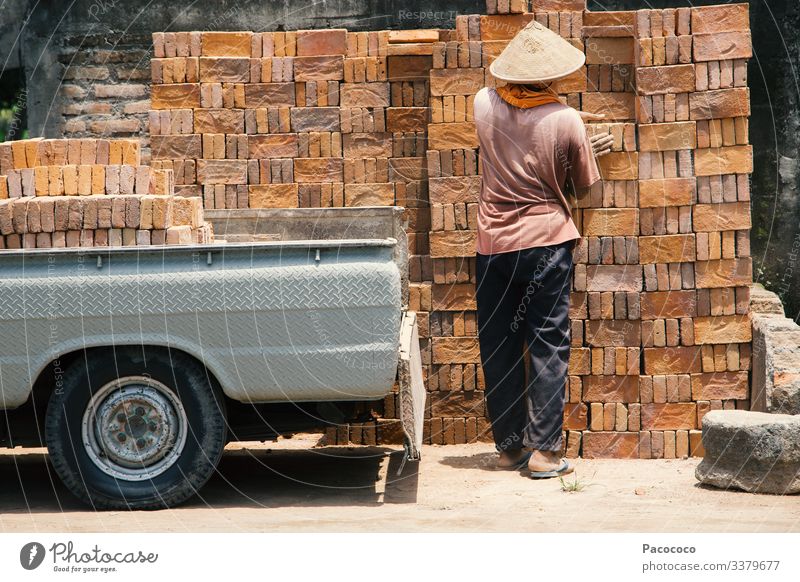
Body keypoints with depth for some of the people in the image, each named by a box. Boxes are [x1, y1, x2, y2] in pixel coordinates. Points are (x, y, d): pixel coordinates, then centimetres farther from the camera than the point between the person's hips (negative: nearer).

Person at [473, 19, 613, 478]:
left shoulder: (485, 105, -2)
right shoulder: (567, 121, -12)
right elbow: (583, 184, 1)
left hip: (494, 245, 3)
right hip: (547, 242, -3)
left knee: (499, 349, 10)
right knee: (549, 346, 2)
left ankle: (509, 446, 15)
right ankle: (544, 450, -1)